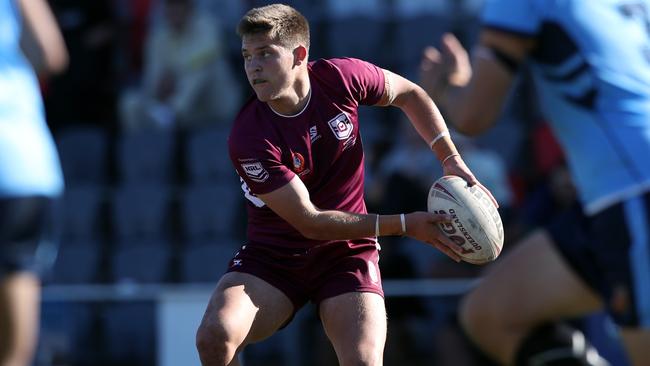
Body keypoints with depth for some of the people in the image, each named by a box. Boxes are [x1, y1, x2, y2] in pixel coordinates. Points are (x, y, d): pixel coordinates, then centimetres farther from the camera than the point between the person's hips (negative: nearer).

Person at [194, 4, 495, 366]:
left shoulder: (339, 78, -12)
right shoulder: (249, 139, -22)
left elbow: (409, 94, 10)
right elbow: (310, 222, -20)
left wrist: (452, 161, -2)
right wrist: (405, 225, -21)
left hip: (347, 253, 1)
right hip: (272, 255, -1)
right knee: (215, 335, -29)